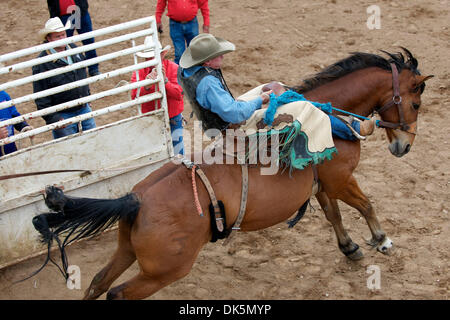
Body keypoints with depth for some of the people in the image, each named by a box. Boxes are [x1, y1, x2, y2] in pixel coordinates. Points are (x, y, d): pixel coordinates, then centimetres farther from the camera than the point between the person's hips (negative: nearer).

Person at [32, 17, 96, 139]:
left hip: (84, 110, 6)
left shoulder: (74, 49, 1)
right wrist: (53, 119, -18)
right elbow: (41, 98, -16)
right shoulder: (42, 63, -19)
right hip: (62, 116, -6)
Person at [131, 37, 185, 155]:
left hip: (173, 119, 0)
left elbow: (179, 94, -20)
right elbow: (134, 97, -19)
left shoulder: (173, 68, -10)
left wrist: (165, 80, -34)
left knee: (177, 153, 8)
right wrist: (146, 86, -37)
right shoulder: (139, 72, -7)